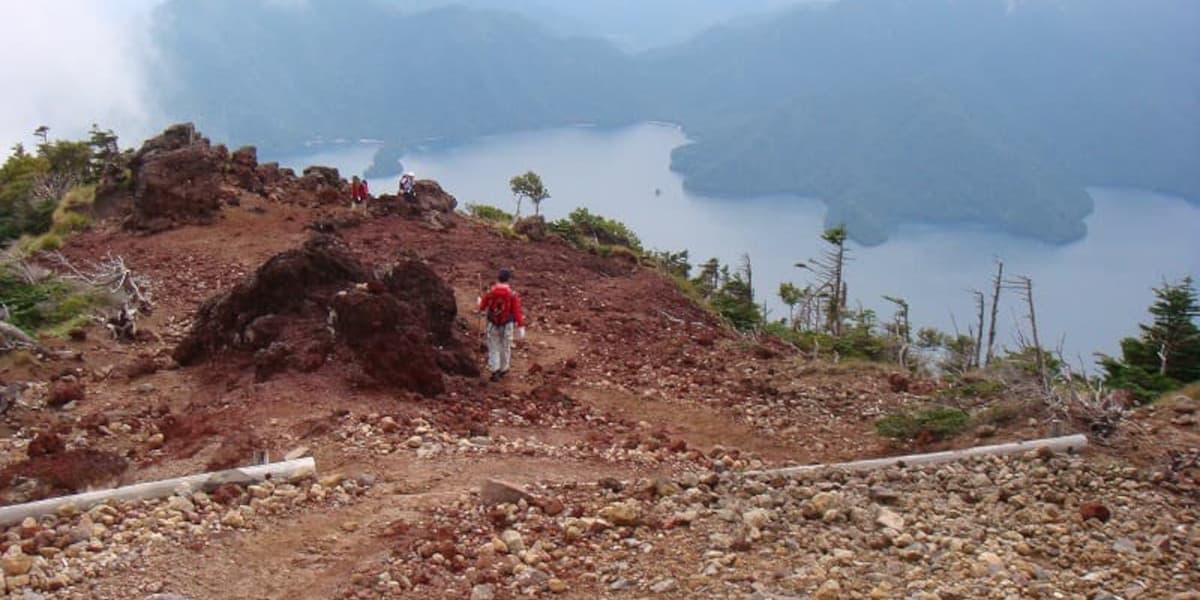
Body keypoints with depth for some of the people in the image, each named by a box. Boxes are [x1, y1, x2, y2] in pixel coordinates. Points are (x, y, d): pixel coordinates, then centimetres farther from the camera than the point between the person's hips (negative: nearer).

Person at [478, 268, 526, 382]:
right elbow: (517, 312, -20)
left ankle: (494, 372, 0)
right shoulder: (512, 294, -18)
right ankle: (503, 369, 34)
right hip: (507, 325, 0)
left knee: (493, 348, 11)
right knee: (505, 347, 19)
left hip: (492, 324, 0)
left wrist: (480, 302, 25)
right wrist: (521, 328, -16)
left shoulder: (490, 292, -14)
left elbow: (482, 306, 0)